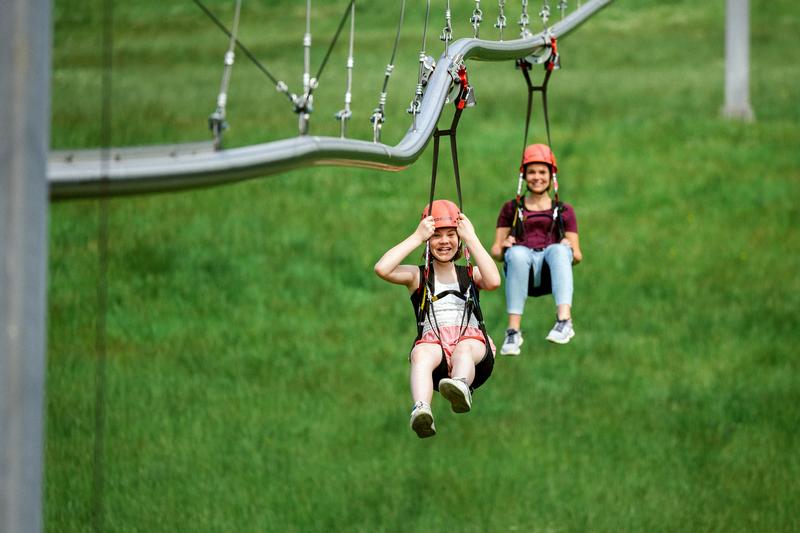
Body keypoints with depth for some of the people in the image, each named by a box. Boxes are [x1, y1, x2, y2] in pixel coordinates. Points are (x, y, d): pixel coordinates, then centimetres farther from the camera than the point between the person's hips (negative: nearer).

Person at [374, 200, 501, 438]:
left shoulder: (470, 274, 23)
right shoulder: (418, 276, 22)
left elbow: (493, 282, -3)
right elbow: (382, 269, 0)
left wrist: (471, 239, 1)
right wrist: (417, 237, 4)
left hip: (472, 341, 1)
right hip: (433, 343, -1)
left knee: (464, 349, -37)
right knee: (422, 353, -37)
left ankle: (462, 387, -72)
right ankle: (421, 410, -66)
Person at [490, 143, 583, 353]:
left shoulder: (564, 211, 25)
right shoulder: (511, 209, 25)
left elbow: (577, 255, 18)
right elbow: (495, 250, 20)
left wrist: (572, 251, -6)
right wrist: (503, 248, -5)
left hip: (551, 265, 0)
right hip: (523, 265, 0)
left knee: (559, 250, -37)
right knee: (517, 254, -38)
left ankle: (564, 319, -54)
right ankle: (513, 330, -45)